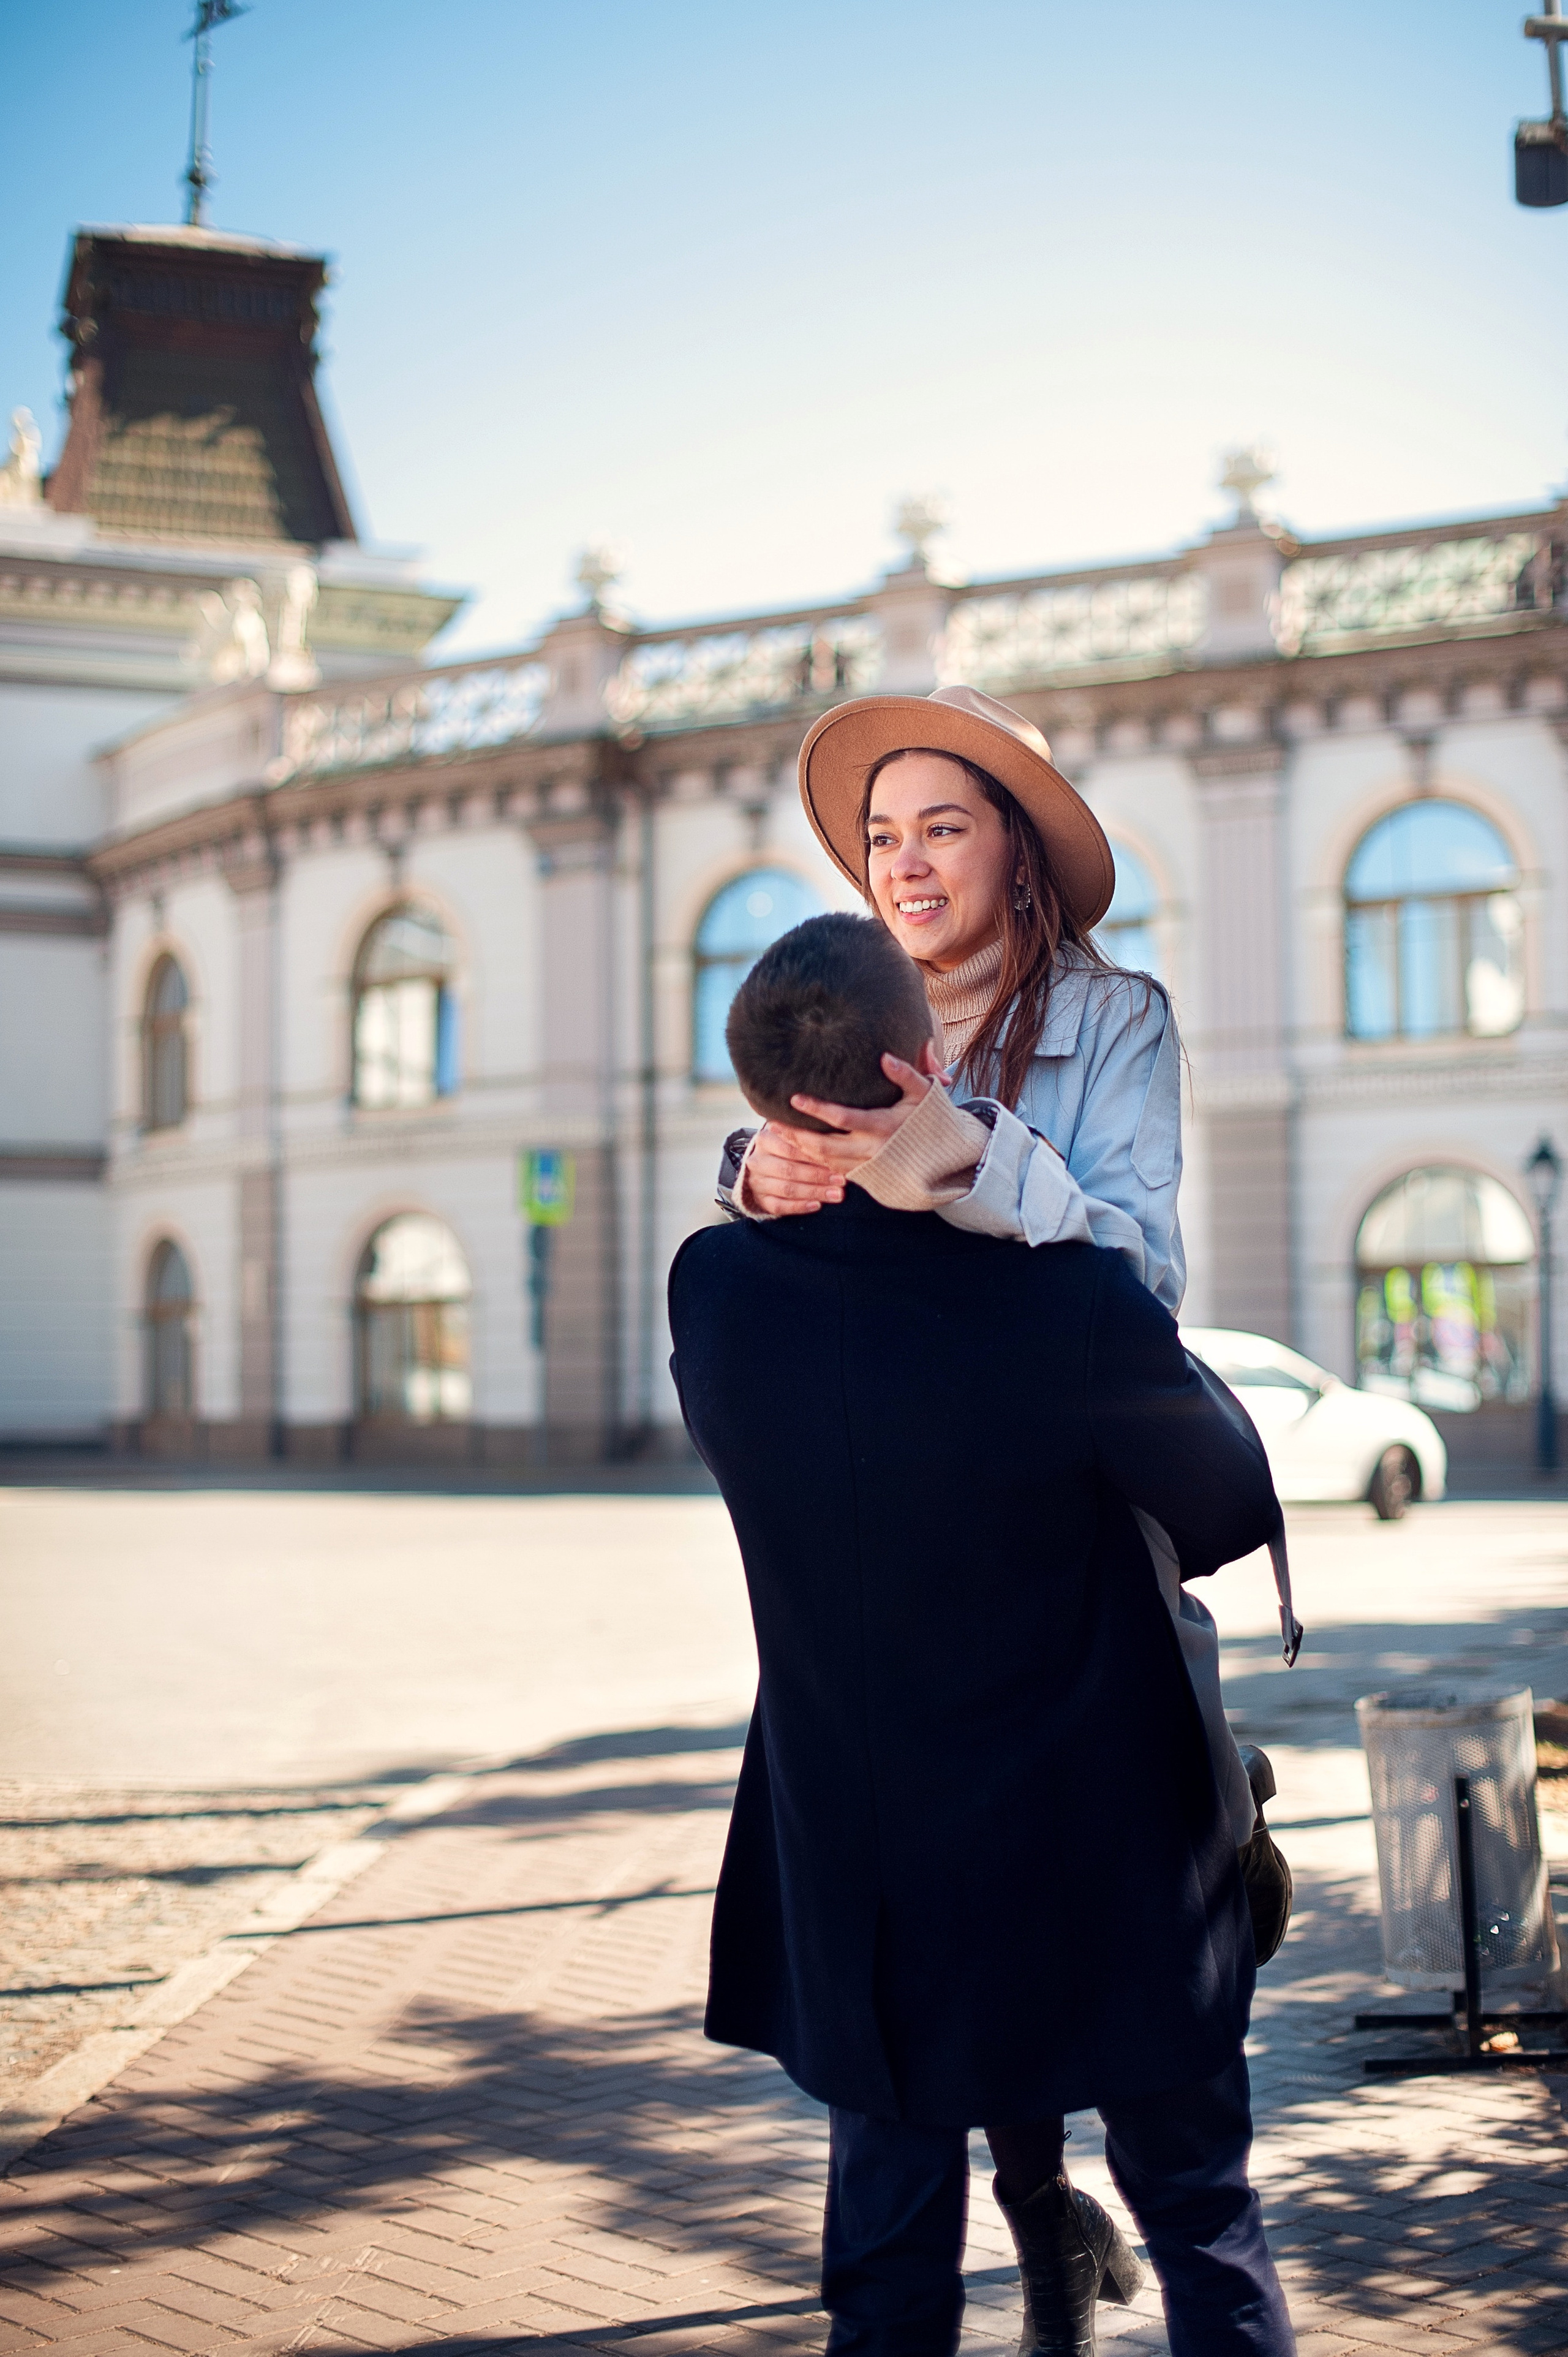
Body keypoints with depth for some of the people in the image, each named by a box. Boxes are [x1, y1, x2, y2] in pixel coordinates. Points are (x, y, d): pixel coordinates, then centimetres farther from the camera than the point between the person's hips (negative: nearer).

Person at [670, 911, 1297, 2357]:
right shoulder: (1070, 1304, -24)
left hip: (857, 1881, 3)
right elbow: (1234, 1507, -8)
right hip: (1107, 1866, -3)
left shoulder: (712, 1294, -13)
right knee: (1200, 2215, 15)